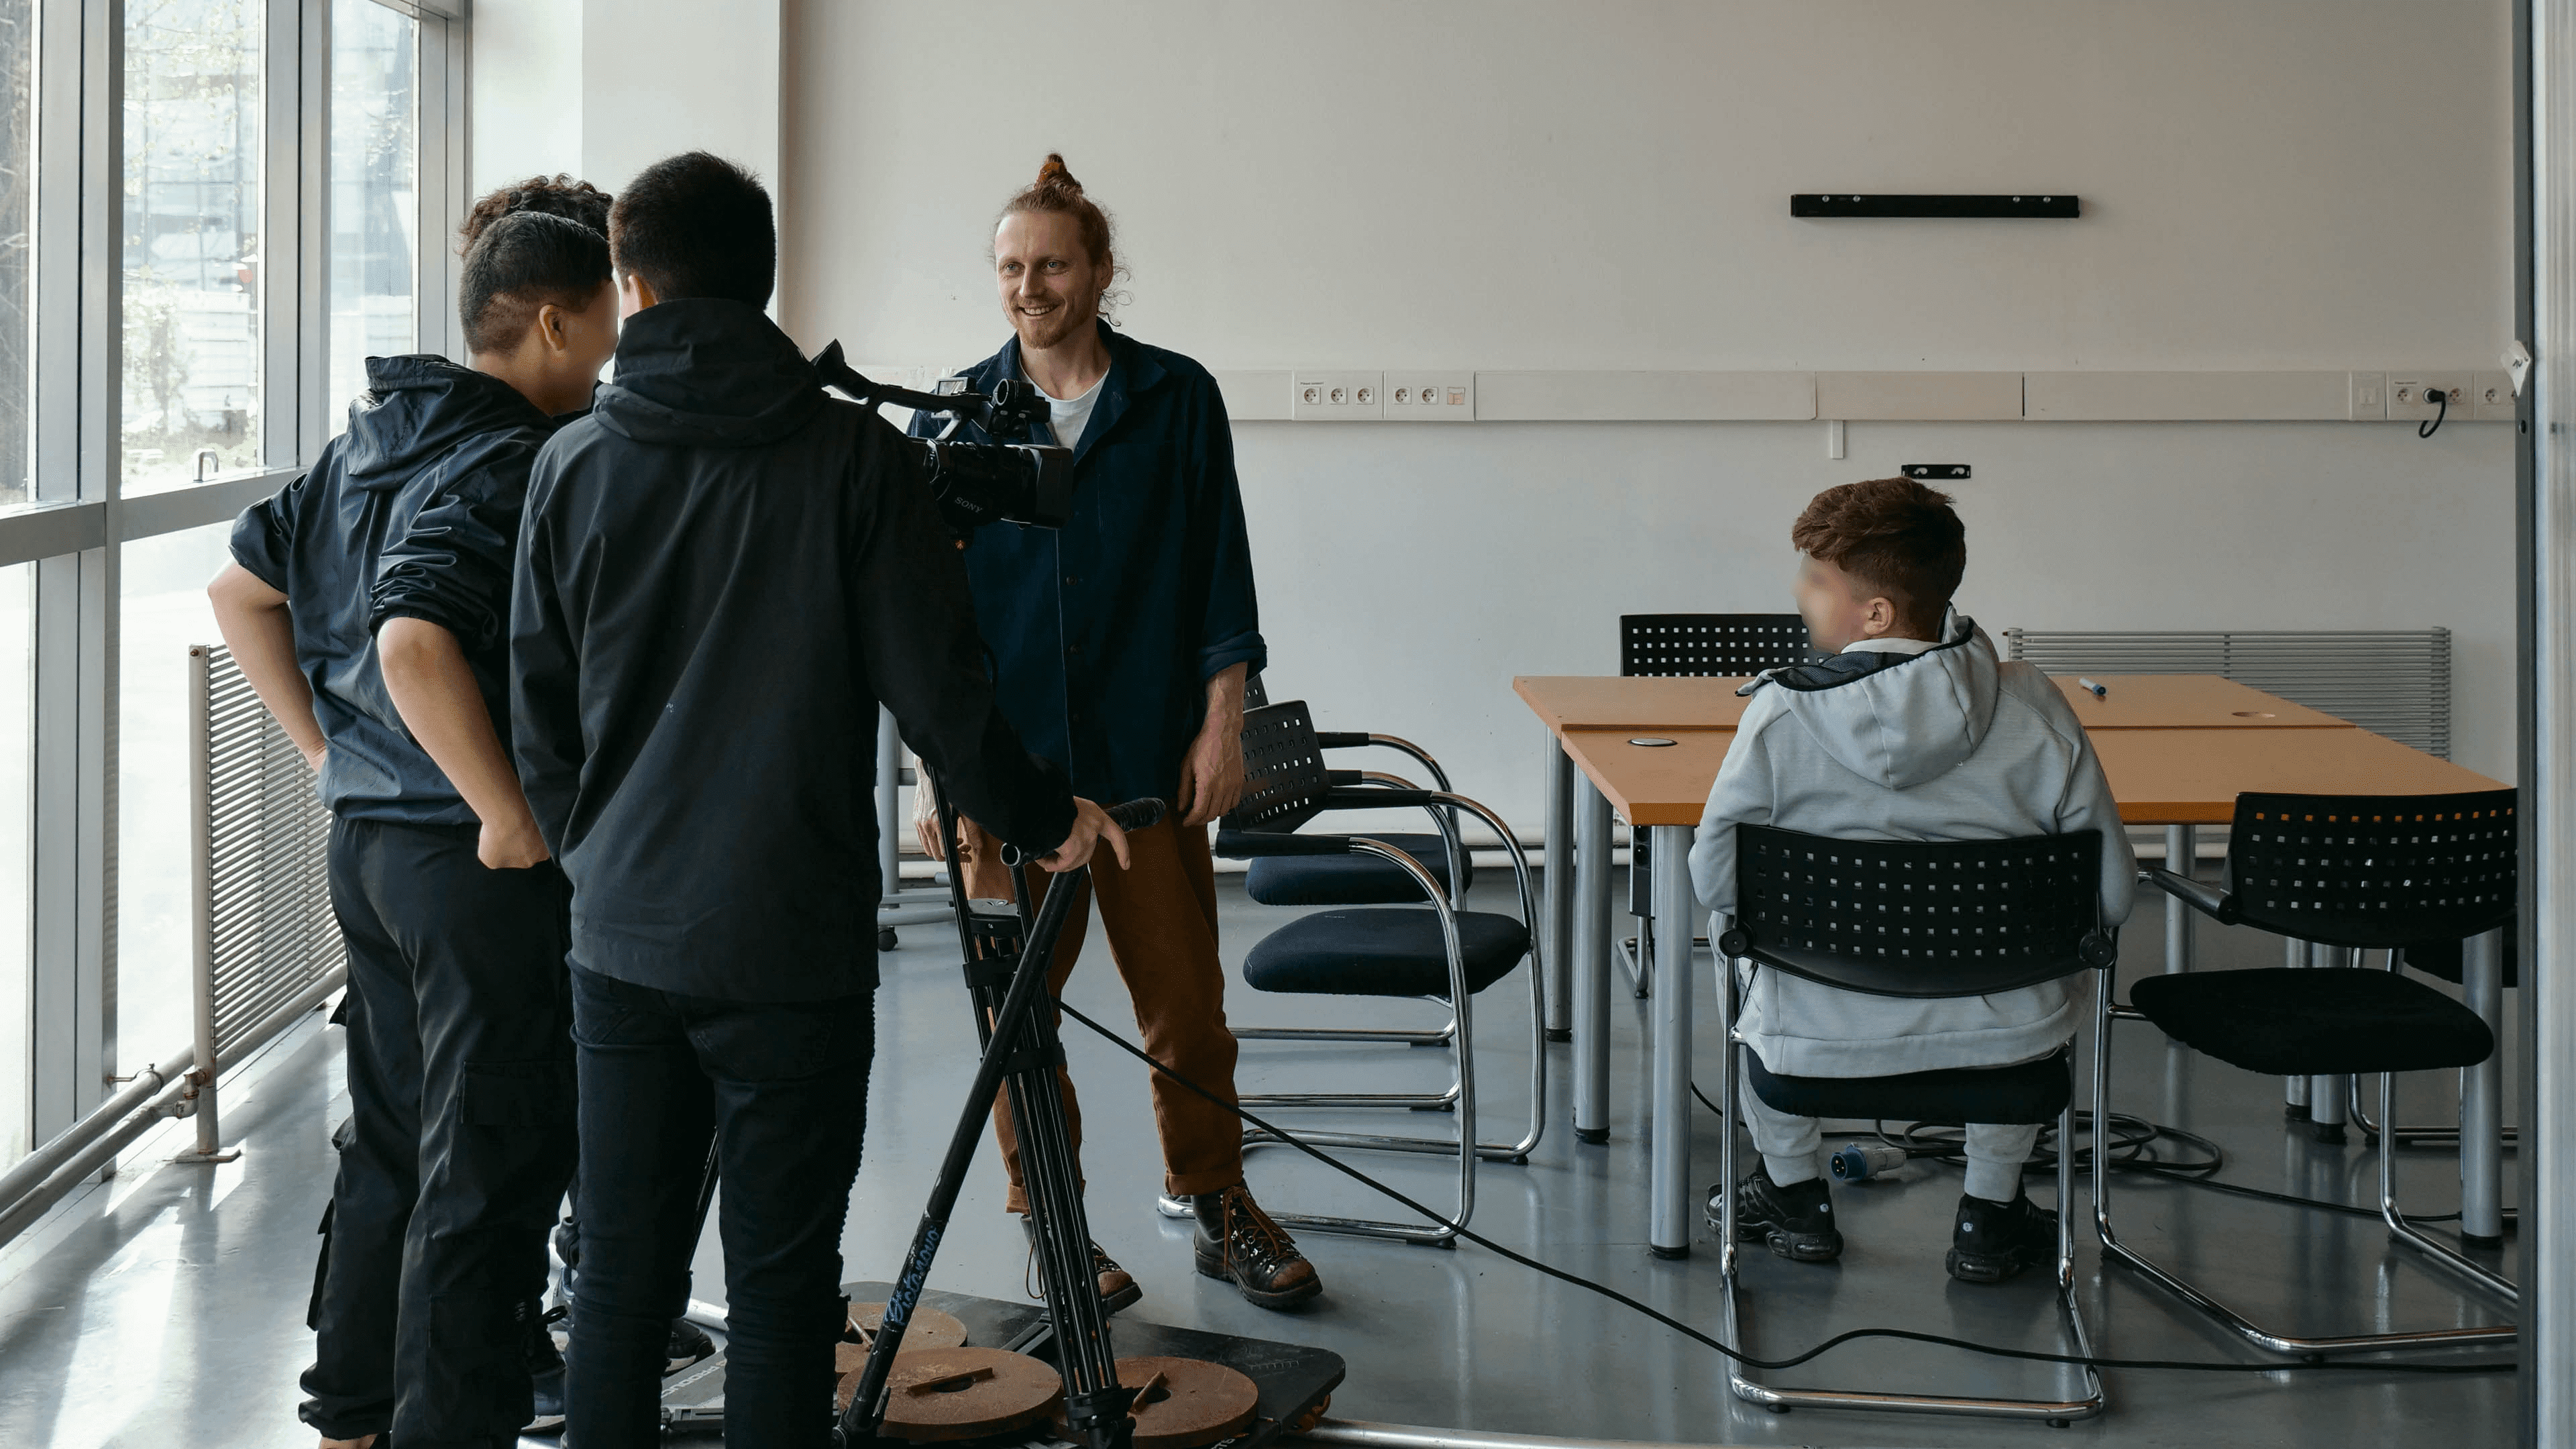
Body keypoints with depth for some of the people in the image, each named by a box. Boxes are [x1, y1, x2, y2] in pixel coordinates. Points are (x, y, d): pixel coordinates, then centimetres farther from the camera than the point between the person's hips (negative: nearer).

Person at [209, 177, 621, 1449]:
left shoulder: (366, 446, 11)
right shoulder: (507, 470, -19)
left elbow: (240, 591, 18)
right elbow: (417, 645, -33)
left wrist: (326, 747, 17)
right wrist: (512, 818, -24)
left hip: (367, 838, 10)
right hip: (480, 866, -10)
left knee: (391, 1143, 20)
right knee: (492, 1170, -1)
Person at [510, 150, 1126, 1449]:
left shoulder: (573, 465, 3)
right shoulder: (855, 457, -6)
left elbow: (540, 713, 9)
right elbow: (938, 690, -7)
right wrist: (1044, 817, 10)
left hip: (621, 939, 3)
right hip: (791, 949, -3)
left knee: (620, 1281, 11)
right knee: (780, 1291, 3)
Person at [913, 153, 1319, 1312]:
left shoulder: (1176, 400, 4)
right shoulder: (955, 417, 5)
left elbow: (1219, 570, 5)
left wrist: (1221, 726, -2)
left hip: (1148, 759, 0)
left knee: (1185, 999, 4)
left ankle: (1221, 1212, 21)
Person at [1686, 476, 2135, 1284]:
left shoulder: (1783, 716, -17)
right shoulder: (2033, 709, -11)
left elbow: (1715, 885, -8)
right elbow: (2111, 895, -7)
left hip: (1823, 1041, -1)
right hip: (2000, 1036, 1)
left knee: (1758, 991, 35)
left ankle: (1795, 1195, 48)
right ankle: (1989, 1217, 41)